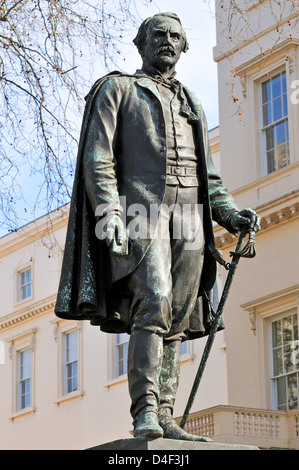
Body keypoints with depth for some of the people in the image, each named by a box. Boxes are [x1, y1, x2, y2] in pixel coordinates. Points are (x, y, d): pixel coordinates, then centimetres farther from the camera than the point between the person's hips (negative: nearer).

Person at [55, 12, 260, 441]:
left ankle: (165, 420, -2)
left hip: (188, 215, 6)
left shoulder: (191, 106, 28)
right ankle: (145, 413, -28)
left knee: (178, 321, -2)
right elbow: (98, 157, 1)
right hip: (141, 209, -5)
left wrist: (231, 215, 9)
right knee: (153, 300, -24)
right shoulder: (117, 90, 13)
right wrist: (109, 211, -14)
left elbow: (206, 175, 27)